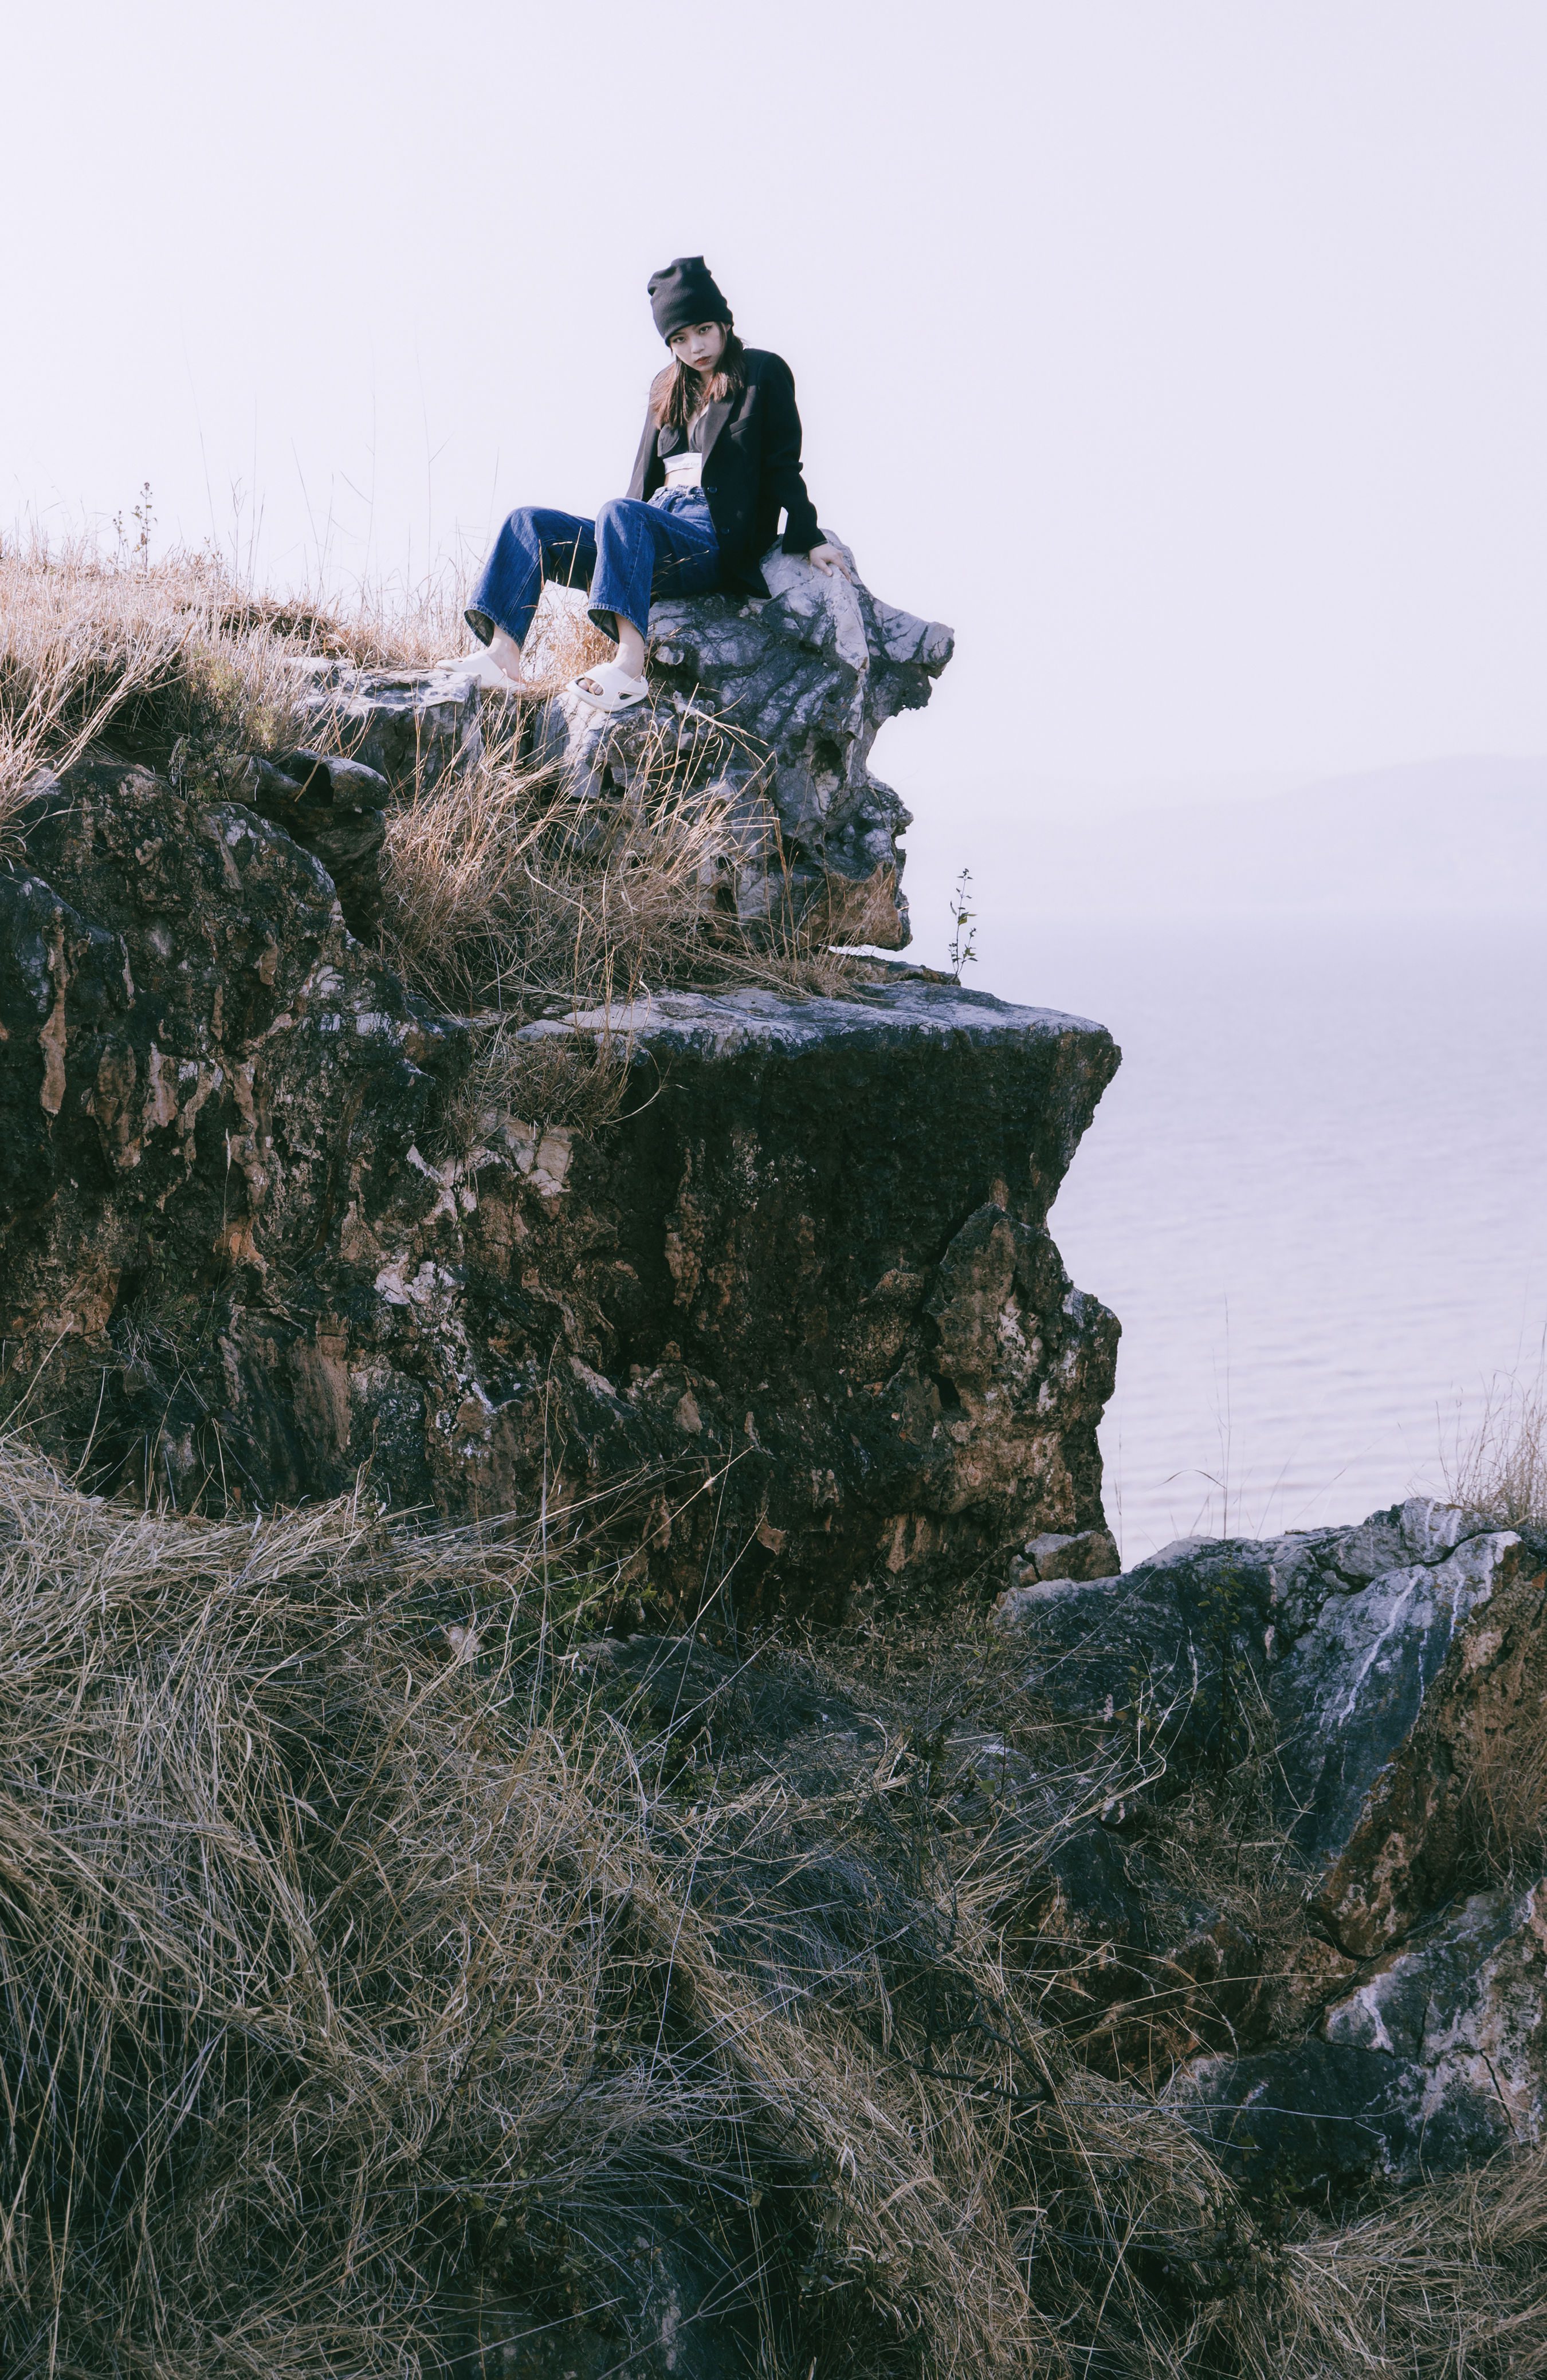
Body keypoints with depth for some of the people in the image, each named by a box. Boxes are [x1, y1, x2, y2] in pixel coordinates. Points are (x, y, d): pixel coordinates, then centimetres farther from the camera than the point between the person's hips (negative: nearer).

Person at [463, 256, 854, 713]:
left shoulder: (762, 373, 8)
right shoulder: (667, 389, 26)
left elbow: (782, 465, 4)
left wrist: (808, 540, -3)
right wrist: (619, 535, 19)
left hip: (713, 540, -7)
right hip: (650, 529, 7)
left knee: (620, 513, -37)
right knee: (528, 522, -9)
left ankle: (631, 662, -59)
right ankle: (502, 653, -32)